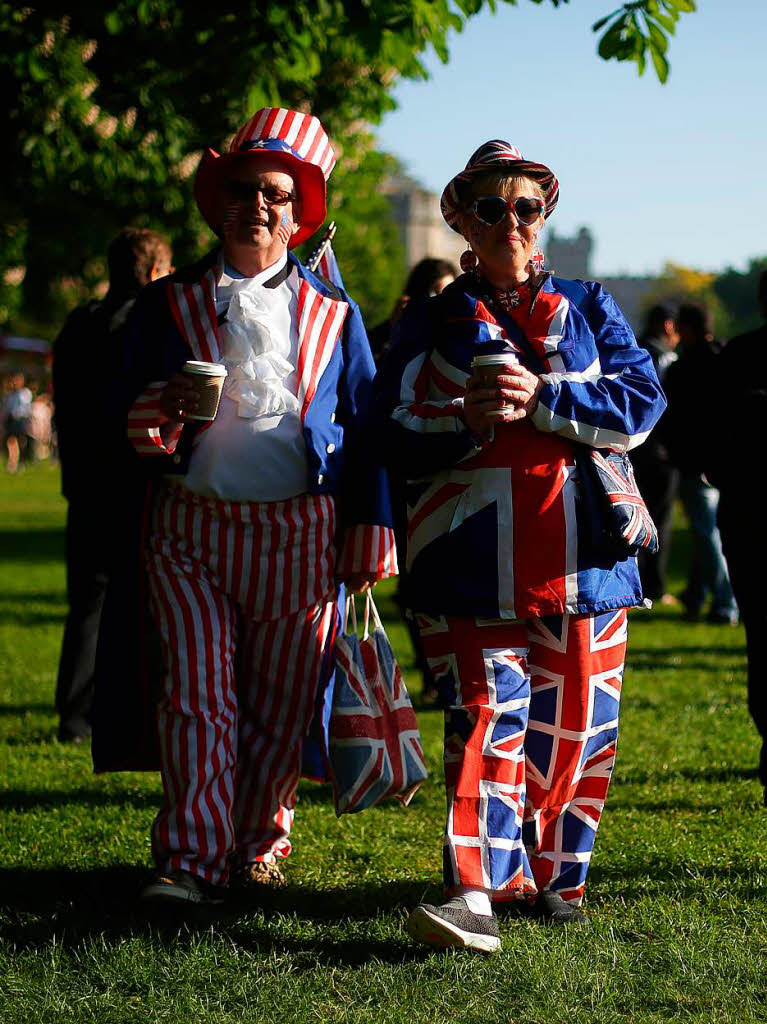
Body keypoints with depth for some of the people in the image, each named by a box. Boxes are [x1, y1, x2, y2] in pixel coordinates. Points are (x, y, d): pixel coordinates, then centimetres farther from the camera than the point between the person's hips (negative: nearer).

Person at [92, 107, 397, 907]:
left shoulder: (331, 316, 11)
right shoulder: (168, 305, 10)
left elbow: (364, 430, 11)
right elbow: (128, 417, 10)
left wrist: (369, 534, 5)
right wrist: (157, 415, -14)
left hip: (299, 535, 1)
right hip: (190, 529, 0)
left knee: (280, 705, 3)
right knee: (196, 694, -10)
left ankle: (257, 844, 21)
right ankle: (194, 859, -8)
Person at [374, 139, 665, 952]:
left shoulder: (586, 308, 14)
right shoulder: (431, 326, 12)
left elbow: (642, 402, 0)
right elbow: (395, 438, 4)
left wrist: (543, 397, -13)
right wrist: (469, 422, -16)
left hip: (582, 562, 2)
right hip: (473, 567, -2)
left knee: (572, 725, 5)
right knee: (486, 718, -12)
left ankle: (553, 877, 19)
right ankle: (477, 891, -19)